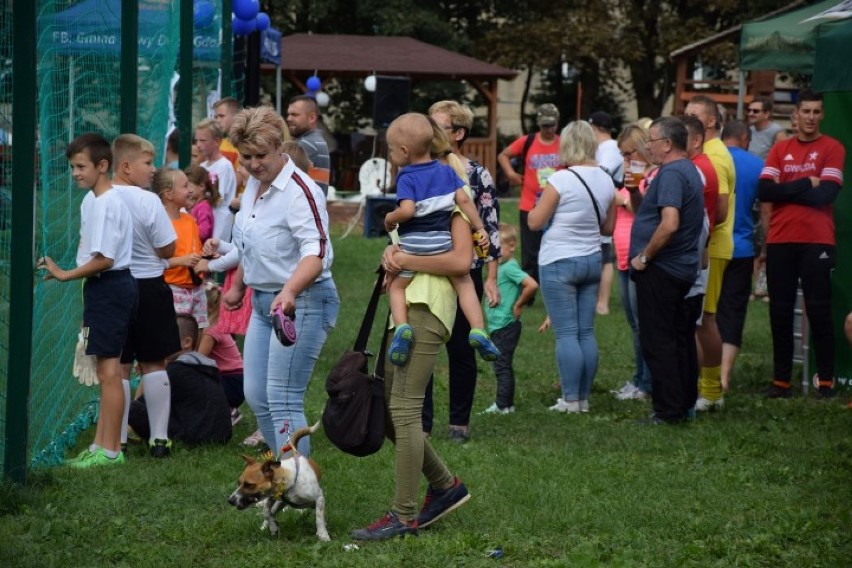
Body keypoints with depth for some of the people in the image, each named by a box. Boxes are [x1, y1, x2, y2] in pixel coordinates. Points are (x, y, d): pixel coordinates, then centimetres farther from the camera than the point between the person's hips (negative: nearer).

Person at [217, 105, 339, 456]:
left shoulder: (300, 191, -18)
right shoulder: (254, 185, 10)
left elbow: (316, 252, -27)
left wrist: (290, 291, -42)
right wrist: (238, 287, 31)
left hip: (301, 304, -9)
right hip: (262, 302, 9)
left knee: (283, 399, -13)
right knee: (256, 397, 8)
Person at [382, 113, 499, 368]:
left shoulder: (407, 178, -9)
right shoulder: (446, 171, 6)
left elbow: (406, 210, -24)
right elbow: (464, 199, 0)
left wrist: (390, 219, -5)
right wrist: (479, 228, 6)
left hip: (413, 242, -3)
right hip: (442, 241, 4)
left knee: (396, 287, 14)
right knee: (464, 282, 19)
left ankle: (401, 326, -11)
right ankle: (478, 330, 4)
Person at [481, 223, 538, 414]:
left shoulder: (510, 267, -16)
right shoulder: (499, 267, 12)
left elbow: (532, 285, -28)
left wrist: (518, 306, -18)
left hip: (505, 326, -10)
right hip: (498, 326, 10)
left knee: (502, 366, -6)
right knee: (502, 366, 14)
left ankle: (503, 405, -2)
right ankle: (505, 404, 21)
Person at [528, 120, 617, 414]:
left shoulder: (561, 180, -15)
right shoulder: (605, 180, 4)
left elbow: (535, 222, -10)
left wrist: (536, 207, 10)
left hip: (559, 263, -6)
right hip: (592, 260, 6)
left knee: (566, 334, -3)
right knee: (586, 333, 9)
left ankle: (571, 399, -3)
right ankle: (583, 398, 12)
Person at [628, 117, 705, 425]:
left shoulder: (671, 174, -17)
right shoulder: (688, 171, 17)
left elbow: (669, 224, -29)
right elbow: (646, 214, 23)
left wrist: (644, 256, -19)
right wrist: (634, 192, 6)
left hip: (660, 271, -10)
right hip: (682, 270, 10)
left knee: (657, 342, -5)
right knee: (678, 338, 15)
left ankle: (667, 411, -3)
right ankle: (684, 404, 21)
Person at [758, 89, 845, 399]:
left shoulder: (832, 149, 0)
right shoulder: (780, 149, 10)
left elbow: (826, 193, -12)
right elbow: (764, 191, -3)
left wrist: (785, 190, -5)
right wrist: (805, 184, -10)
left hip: (817, 242, -3)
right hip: (780, 241, 3)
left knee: (819, 311, -1)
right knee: (780, 312, 5)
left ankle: (826, 379, 4)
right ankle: (780, 379, 10)